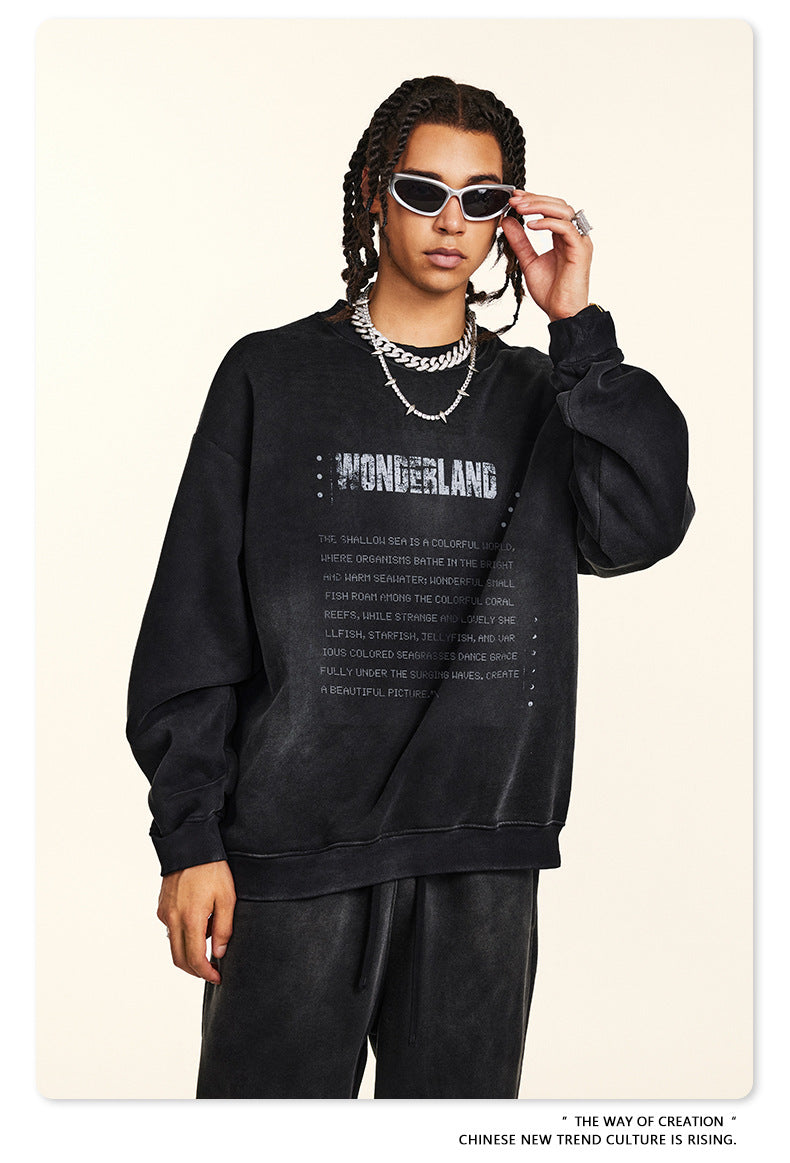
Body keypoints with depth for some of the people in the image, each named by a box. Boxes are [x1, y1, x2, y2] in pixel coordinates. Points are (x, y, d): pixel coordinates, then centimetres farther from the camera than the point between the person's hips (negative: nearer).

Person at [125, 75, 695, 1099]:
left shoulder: (540, 397, 11)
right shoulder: (272, 378, 5)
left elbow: (645, 525, -8)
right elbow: (195, 622, 2)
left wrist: (579, 327, -8)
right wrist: (189, 834, -4)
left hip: (483, 864, 2)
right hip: (294, 857, -2)